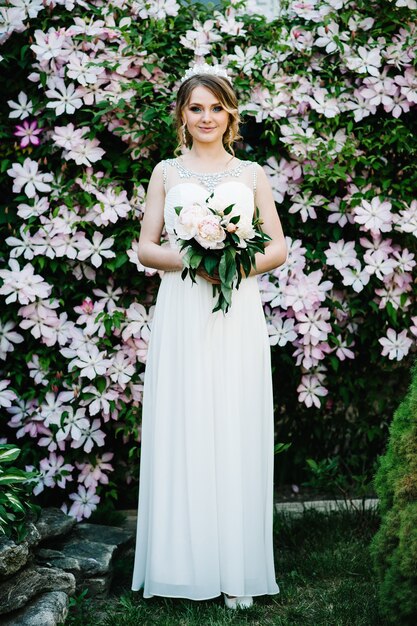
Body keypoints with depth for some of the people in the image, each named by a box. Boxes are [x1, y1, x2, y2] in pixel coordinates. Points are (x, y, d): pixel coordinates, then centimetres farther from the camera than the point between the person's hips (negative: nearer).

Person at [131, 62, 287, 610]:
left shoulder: (252, 174, 13)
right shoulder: (166, 172, 12)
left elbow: (279, 247, 9)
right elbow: (146, 247, 7)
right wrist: (187, 261, -13)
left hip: (237, 314, 0)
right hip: (182, 311, 0)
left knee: (237, 431, -2)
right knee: (182, 431, -2)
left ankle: (236, 569, 4)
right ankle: (185, 561, 6)